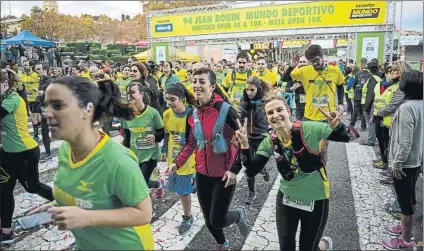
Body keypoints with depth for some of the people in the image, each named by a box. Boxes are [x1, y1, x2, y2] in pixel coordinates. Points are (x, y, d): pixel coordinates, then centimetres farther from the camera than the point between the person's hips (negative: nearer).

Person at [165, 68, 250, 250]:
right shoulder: (192, 114, 0)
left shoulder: (225, 110, -18)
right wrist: (177, 163, 3)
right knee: (208, 220, 17)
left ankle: (239, 214, 32)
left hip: (224, 174, -5)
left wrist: (235, 169, -16)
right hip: (202, 173, 5)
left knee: (217, 220, -2)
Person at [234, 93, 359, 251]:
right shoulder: (269, 142, -9)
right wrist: (245, 147, -24)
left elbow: (352, 136, -17)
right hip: (287, 198, 3)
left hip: (315, 200, -3)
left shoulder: (309, 129, -21)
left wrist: (337, 126, -38)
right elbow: (251, 171, -10)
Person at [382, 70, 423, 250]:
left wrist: (397, 163, -16)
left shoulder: (407, 107, -22)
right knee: (409, 197, 22)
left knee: (405, 200, 4)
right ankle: (404, 227, 40)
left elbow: (405, 141, -24)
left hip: (405, 162, -9)